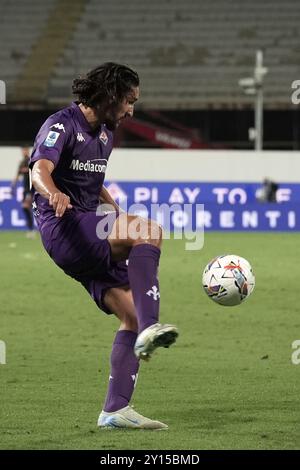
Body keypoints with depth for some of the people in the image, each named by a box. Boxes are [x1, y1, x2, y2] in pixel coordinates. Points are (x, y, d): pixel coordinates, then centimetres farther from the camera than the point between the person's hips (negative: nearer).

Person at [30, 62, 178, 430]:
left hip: (91, 241, 9)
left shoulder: (104, 133, 20)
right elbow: (40, 169, -26)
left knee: (132, 314, -1)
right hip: (62, 227, -9)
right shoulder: (62, 125, -8)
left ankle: (115, 410, -1)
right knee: (149, 231, -32)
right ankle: (149, 330, -41)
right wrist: (54, 194, -48)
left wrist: (118, 213, 24)